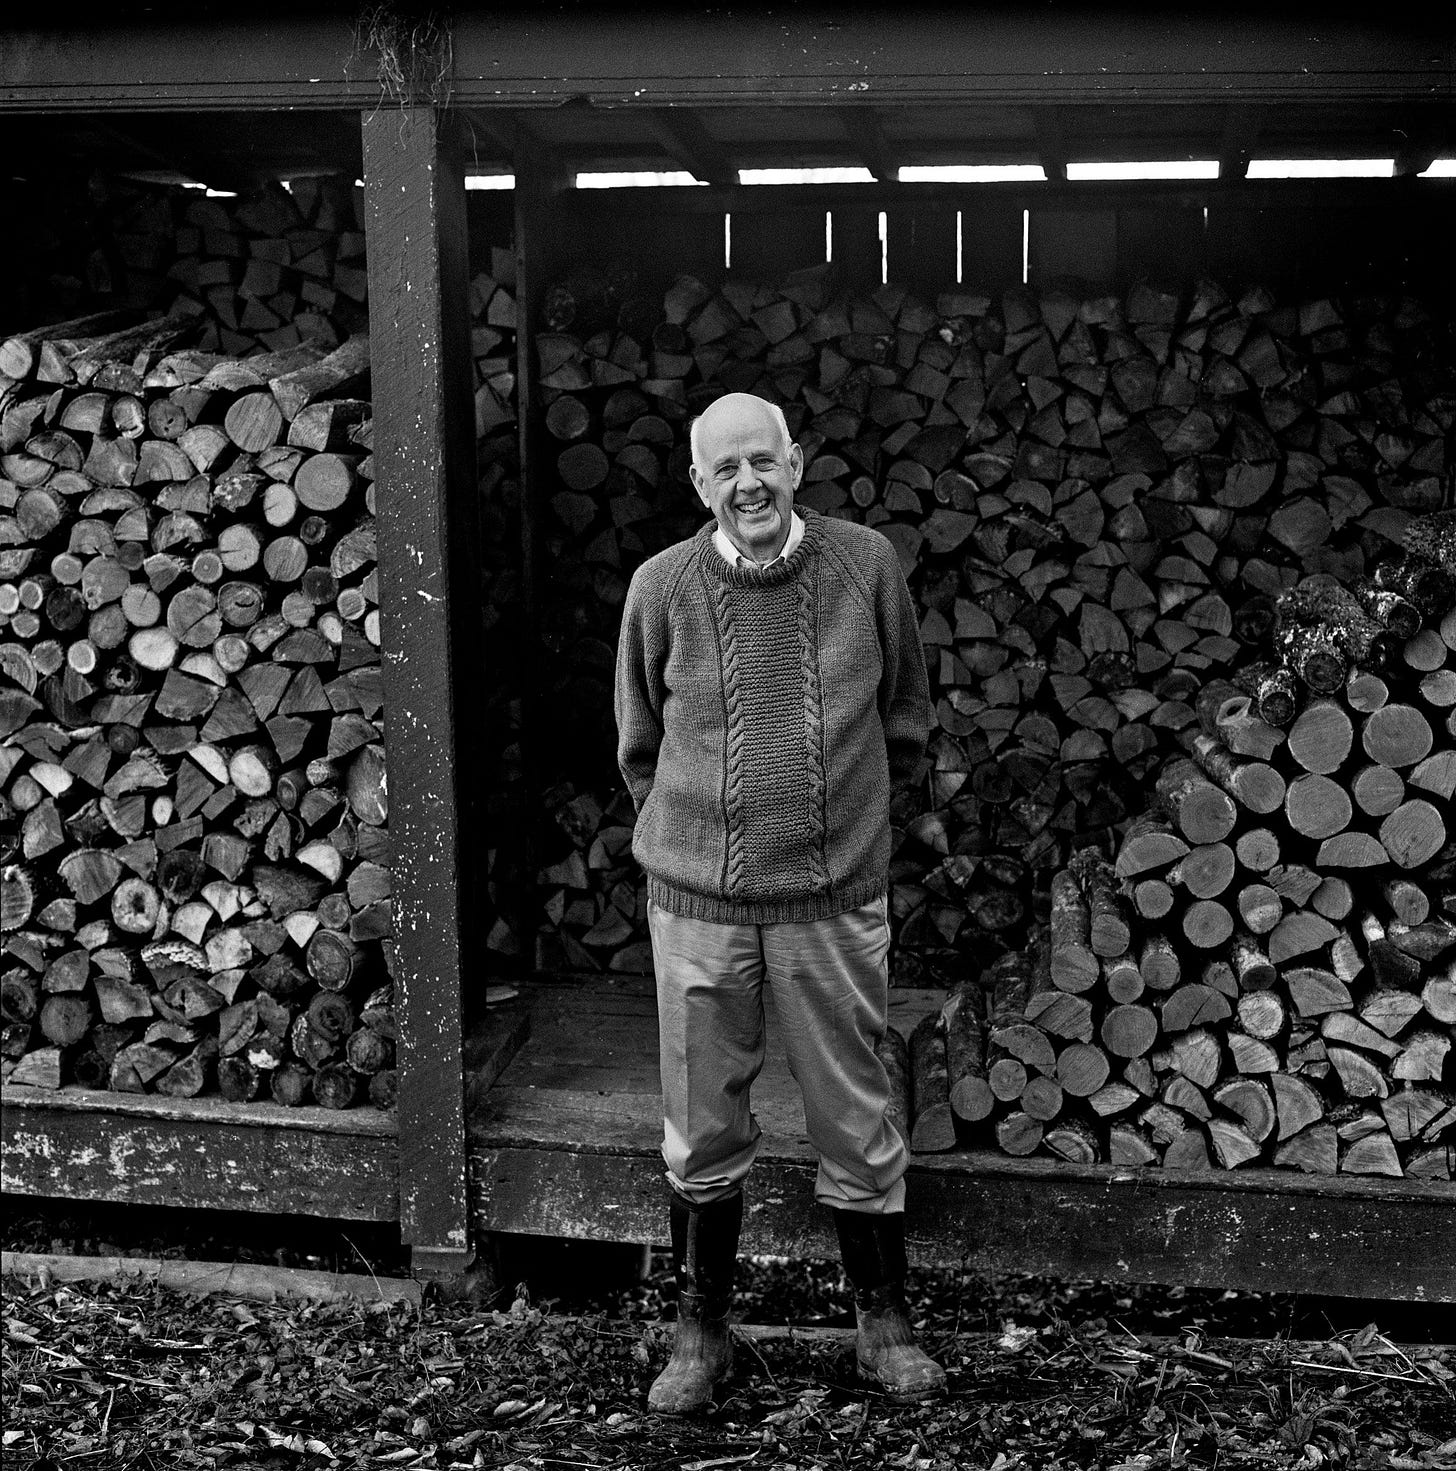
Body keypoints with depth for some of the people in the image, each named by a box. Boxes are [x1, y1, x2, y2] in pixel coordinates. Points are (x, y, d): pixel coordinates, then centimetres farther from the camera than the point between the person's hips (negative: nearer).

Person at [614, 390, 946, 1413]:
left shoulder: (866, 565, -4)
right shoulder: (662, 587, -4)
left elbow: (907, 719, 10)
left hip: (837, 898, 0)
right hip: (697, 899, 0)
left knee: (858, 1124, 9)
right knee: (703, 1130, 9)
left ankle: (885, 1324, 27)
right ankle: (702, 1332, 26)